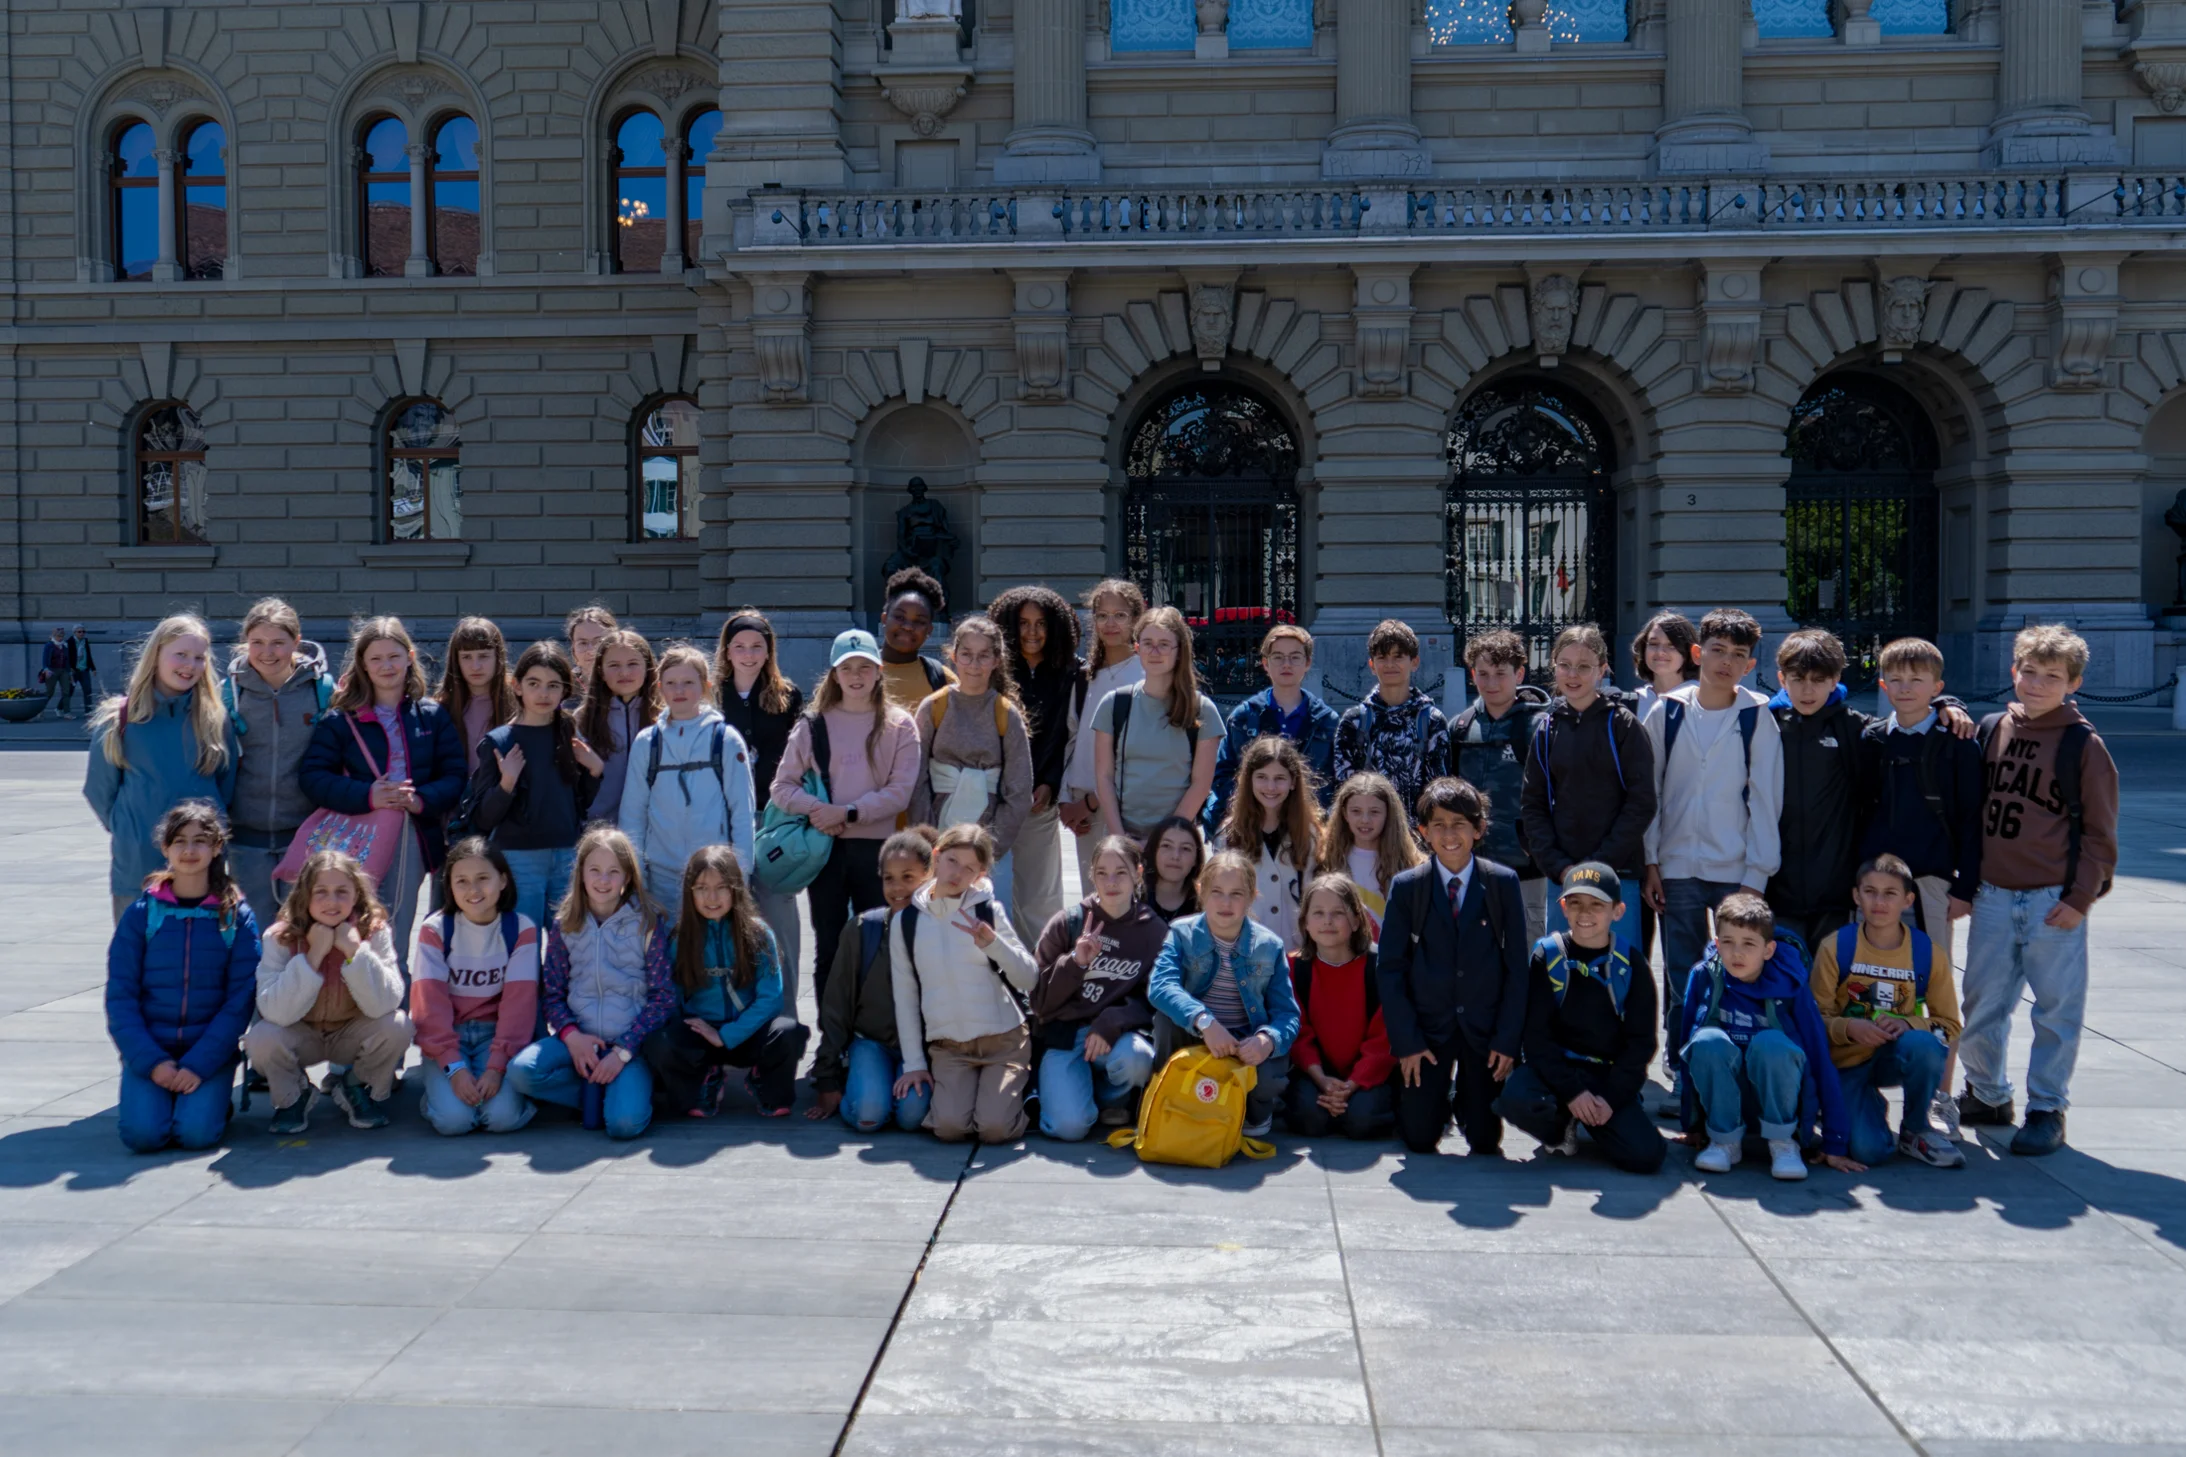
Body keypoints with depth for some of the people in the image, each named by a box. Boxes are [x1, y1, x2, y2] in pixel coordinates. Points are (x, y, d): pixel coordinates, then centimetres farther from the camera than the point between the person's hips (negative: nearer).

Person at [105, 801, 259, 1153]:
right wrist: (151, 1061, -12)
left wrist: (199, 1065, -13)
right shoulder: (141, 913, 1)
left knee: (197, 1132, -22)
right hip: (149, 1048, 1)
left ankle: (214, 1096, 10)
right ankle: (160, 1093, 12)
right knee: (143, 1134, -20)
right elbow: (120, 996, -1)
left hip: (210, 1049, -1)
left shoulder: (237, 916, 0)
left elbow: (239, 1000, -4)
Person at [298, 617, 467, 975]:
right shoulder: (341, 720, 4)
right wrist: (366, 796, -19)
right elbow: (312, 776, -4)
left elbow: (455, 775, 4)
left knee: (396, 946, 8)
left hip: (414, 841, 2)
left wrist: (422, 799, -15)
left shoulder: (433, 716, 9)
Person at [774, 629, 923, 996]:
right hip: (825, 847, 1)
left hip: (877, 847, -1)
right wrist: (816, 809, -14)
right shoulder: (813, 724, 5)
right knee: (828, 949, 8)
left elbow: (900, 792, -6)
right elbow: (782, 786, 3)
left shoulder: (899, 726, 2)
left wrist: (848, 812, -15)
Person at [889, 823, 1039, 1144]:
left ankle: (1013, 1089, 14)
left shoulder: (988, 910, -2)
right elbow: (904, 996, 5)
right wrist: (913, 1063, 3)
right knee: (950, 1126, -20)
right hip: (948, 1045, 1)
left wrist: (993, 943, -25)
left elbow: (1029, 979, -8)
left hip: (1004, 1038, -1)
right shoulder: (906, 921, 2)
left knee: (995, 1128, -18)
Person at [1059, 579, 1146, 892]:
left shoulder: (1146, 676, -7)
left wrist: (1092, 802, -10)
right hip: (1084, 806, 6)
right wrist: (1067, 801, 5)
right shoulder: (1087, 674, 14)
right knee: (1091, 894, 9)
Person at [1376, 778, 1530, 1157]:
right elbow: (1389, 968, -2)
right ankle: (1438, 1097, 29)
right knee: (1419, 1138, -3)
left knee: (1485, 1143, 0)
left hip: (1484, 1027, 0)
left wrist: (1508, 1039, -6)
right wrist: (1406, 1041, -8)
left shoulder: (1503, 882, -3)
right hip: (1428, 1025, 0)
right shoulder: (1405, 887, -4)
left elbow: (1516, 966, -1)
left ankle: (1466, 1098, 32)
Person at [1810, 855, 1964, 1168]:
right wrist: (1850, 1028, -26)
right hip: (1846, 1063, -1)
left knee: (1924, 1046, -36)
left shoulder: (1928, 953, -5)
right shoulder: (1835, 947, -8)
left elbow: (1950, 1025, -3)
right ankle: (1870, 1109, 15)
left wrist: (1908, 1024, -22)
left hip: (1896, 1057, 1)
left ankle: (1915, 1130, -8)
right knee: (1868, 1151, -24)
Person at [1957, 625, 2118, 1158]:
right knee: (1980, 1008, 9)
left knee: (2056, 1012, 4)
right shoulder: (1990, 730, 7)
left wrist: (2080, 897, -8)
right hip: (1993, 896, 4)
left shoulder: (2083, 744, -4)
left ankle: (2047, 1110, 16)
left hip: (2054, 902, -4)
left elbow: (2099, 832, -2)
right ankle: (1988, 1095, 28)